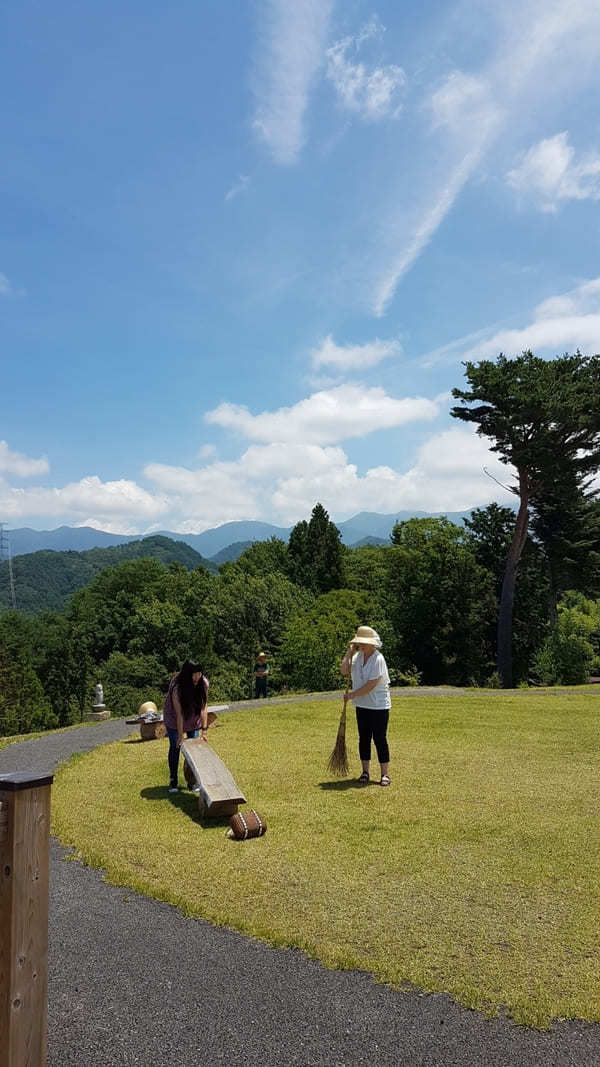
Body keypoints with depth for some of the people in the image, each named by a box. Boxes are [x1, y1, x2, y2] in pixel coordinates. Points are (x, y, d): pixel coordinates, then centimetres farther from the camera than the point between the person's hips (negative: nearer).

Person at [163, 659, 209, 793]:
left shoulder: (203, 683, -26)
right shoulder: (177, 686, -36)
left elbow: (203, 708, -22)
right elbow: (179, 714, -31)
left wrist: (204, 730, -24)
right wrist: (180, 735, -26)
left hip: (193, 716, 3)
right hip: (174, 718, -3)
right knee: (175, 747, 0)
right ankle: (173, 782, 13)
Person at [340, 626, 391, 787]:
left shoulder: (378, 659, -17)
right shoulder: (358, 656, 5)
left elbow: (371, 685, -21)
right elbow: (344, 671, 0)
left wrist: (352, 694, -13)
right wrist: (349, 652, -5)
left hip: (379, 706, -6)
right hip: (362, 705, 6)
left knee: (379, 738, -2)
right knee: (364, 738, 10)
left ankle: (385, 774, 8)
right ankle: (365, 772, 20)